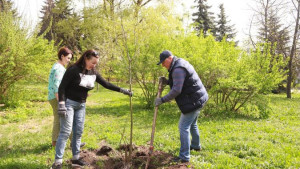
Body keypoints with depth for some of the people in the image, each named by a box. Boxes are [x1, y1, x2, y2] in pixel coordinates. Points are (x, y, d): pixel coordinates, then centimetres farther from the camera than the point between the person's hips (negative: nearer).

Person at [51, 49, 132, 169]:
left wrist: (122, 90, 7)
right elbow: (62, 87, -17)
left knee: (78, 132, 8)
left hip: (81, 105, 7)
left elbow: (106, 84, 9)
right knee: (65, 132, -10)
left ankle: (75, 158, 19)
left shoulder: (93, 73, 3)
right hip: (69, 103, -7)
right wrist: (61, 104, -24)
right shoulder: (73, 70, -17)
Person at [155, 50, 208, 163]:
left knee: (183, 127, -7)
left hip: (193, 101, -11)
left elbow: (176, 90, -26)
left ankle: (184, 157, -3)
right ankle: (196, 145, 46)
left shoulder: (178, 69, -21)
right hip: (198, 99, 11)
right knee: (192, 124, 27)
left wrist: (162, 100, -20)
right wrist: (167, 82, 2)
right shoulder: (179, 64, 12)